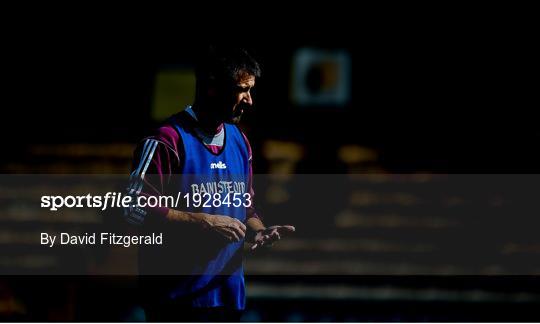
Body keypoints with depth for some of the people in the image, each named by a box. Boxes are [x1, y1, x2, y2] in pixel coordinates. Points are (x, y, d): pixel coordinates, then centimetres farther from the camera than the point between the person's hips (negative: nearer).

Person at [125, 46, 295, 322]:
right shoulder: (168, 140, -11)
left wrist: (258, 232, -1)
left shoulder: (239, 141, 13)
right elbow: (135, 209, -17)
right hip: (179, 296, -7)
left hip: (229, 295, 8)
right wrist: (205, 222, -19)